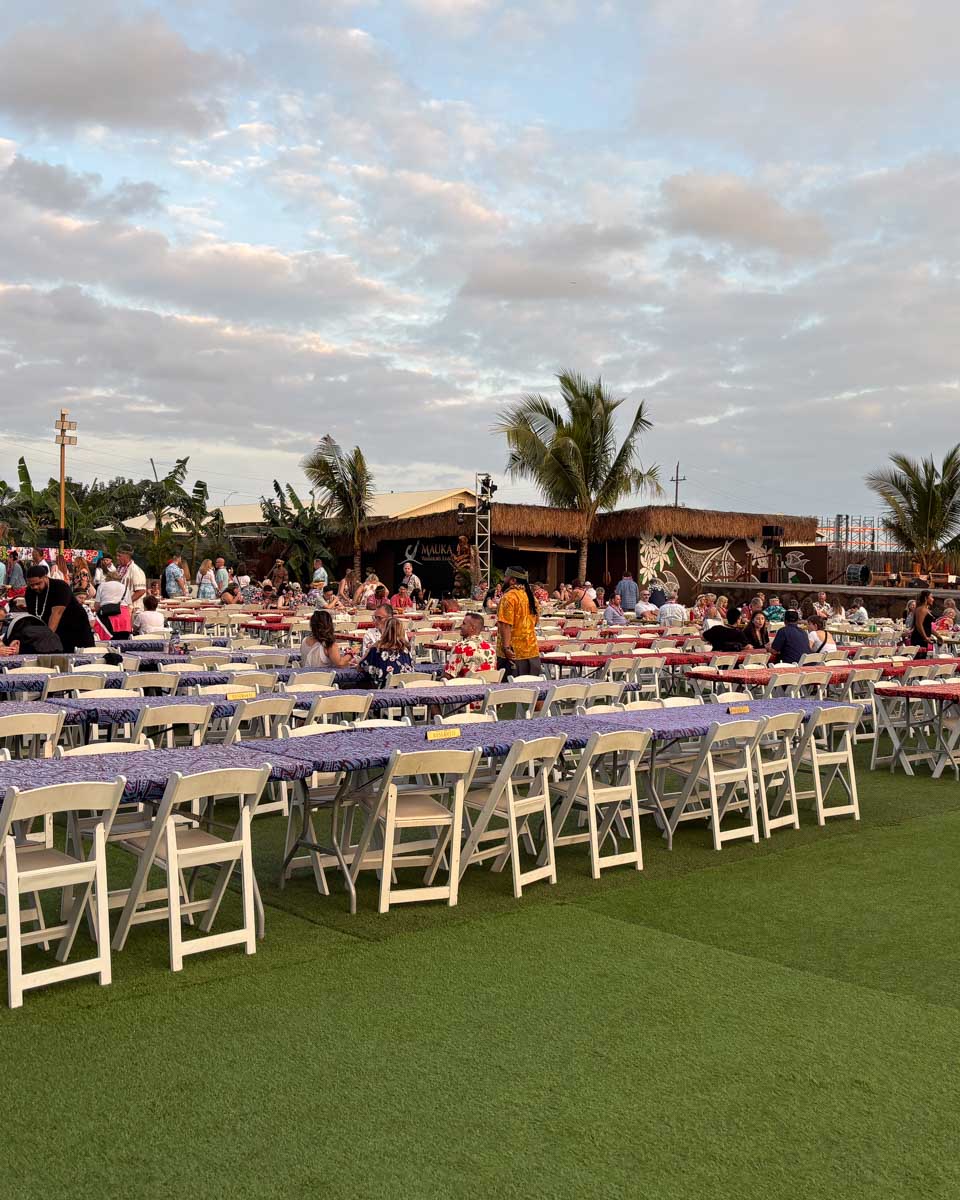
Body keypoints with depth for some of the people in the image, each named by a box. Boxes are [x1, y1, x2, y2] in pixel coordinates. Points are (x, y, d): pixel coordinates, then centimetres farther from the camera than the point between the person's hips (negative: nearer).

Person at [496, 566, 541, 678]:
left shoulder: (509, 597, -13)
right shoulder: (530, 596, 12)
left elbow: (506, 624, -20)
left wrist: (506, 647, -23)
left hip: (513, 653, -8)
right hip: (532, 652, 8)